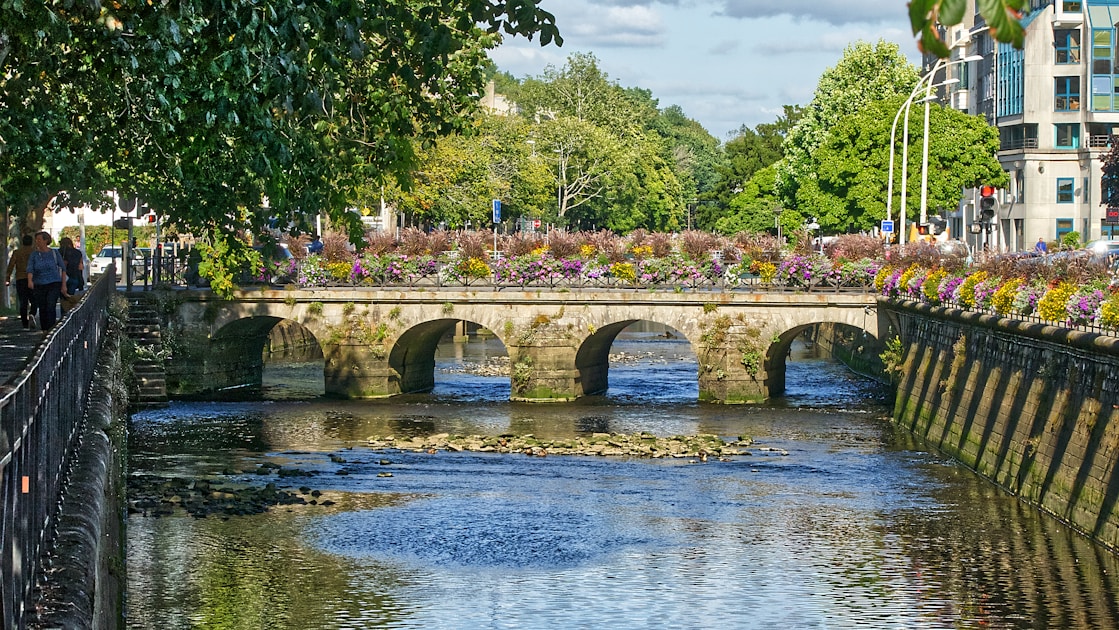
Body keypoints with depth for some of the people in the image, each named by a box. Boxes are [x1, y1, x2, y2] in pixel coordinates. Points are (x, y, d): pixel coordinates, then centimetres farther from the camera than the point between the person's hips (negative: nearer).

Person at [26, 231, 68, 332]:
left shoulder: (54, 253, -1)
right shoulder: (34, 254, 1)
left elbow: (63, 268, 6)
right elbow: (30, 269, -11)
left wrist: (64, 285, 3)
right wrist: (30, 281, -31)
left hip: (54, 284, -2)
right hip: (39, 285, 2)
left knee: (51, 307, -17)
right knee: (42, 309, 6)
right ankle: (44, 331, 19)